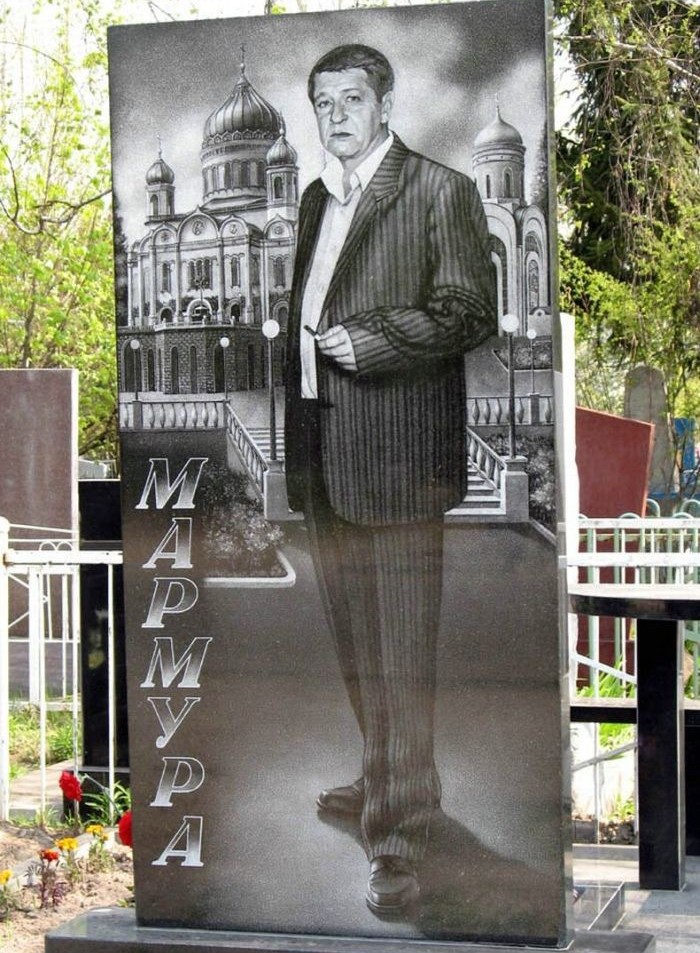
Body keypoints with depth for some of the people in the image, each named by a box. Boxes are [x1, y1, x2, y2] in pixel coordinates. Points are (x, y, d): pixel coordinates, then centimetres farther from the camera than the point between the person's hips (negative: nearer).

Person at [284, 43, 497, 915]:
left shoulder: (440, 191, -5)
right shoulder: (316, 199, 18)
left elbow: (469, 312, -10)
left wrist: (365, 343, -16)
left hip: (397, 451, -8)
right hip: (323, 453, 8)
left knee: (401, 650, -7)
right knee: (354, 638, 18)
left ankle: (399, 831, -4)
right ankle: (386, 776, 34)